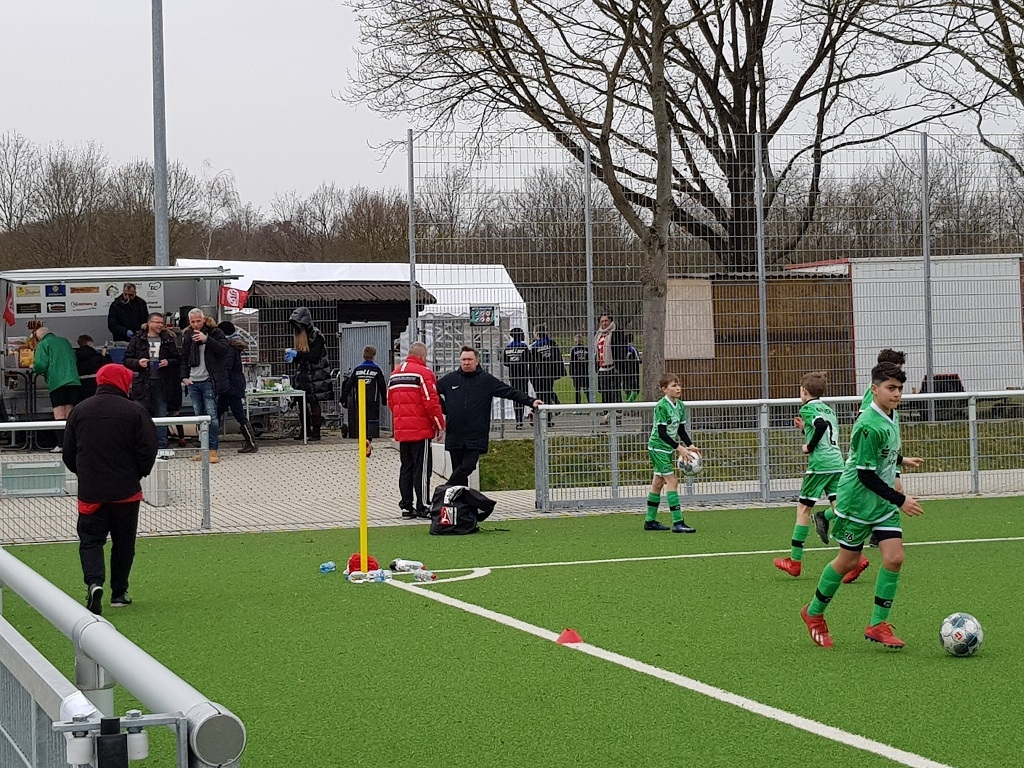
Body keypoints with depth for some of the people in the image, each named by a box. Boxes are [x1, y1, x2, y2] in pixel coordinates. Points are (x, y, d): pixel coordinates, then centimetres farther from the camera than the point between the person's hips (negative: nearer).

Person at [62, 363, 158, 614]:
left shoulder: (80, 411, 1)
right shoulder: (135, 412, -8)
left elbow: (68, 453, 6)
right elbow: (148, 449, -8)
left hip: (90, 490, 1)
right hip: (126, 491, -1)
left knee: (90, 539, 6)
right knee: (123, 542, 13)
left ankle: (94, 582, -18)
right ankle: (119, 593, 18)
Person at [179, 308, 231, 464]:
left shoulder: (215, 333, -1)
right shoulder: (188, 336, 12)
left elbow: (224, 349, -15)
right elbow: (183, 359, 20)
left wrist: (206, 339, -23)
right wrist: (184, 377, 8)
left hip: (209, 381, -5)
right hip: (193, 382, 5)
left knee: (211, 415, -9)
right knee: (199, 417, 7)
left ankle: (214, 450, -8)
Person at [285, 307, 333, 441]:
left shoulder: (316, 336, -11)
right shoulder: (300, 336, 14)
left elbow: (315, 357, -19)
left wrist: (297, 354, -22)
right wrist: (292, 358, 0)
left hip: (316, 375, -8)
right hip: (304, 375, 8)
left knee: (313, 403, -6)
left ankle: (316, 431, -3)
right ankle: (306, 429, 11)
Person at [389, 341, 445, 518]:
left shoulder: (395, 373, 14)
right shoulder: (423, 372, -10)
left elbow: (390, 402, 19)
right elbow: (431, 402, -15)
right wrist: (439, 425, -6)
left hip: (401, 430, 7)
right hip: (421, 430, -7)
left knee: (406, 468, 11)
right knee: (422, 468, -4)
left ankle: (406, 506, 12)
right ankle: (423, 507, -5)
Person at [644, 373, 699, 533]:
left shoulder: (680, 405, 5)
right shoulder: (661, 406, -20)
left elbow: (681, 430, 12)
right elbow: (661, 433, -22)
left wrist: (690, 446, -3)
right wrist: (679, 448, -26)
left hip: (667, 448, 8)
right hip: (658, 446, -8)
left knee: (658, 483, 14)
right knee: (672, 481, -14)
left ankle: (650, 521, 22)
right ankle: (678, 523, -16)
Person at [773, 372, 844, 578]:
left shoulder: (808, 408, -2)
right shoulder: (829, 409, 21)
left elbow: (822, 425, -21)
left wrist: (810, 447, -10)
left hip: (819, 465, -7)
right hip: (837, 463, 7)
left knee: (803, 509, 4)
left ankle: (794, 561, 9)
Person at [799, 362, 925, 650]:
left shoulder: (889, 418, 3)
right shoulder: (869, 426, -25)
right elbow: (865, 475, -25)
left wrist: (901, 460, 34)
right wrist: (900, 500, -23)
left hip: (883, 503, 8)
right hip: (857, 503, -8)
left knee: (894, 558, -5)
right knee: (848, 562, 5)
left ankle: (877, 625, 3)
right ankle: (814, 614, 26)